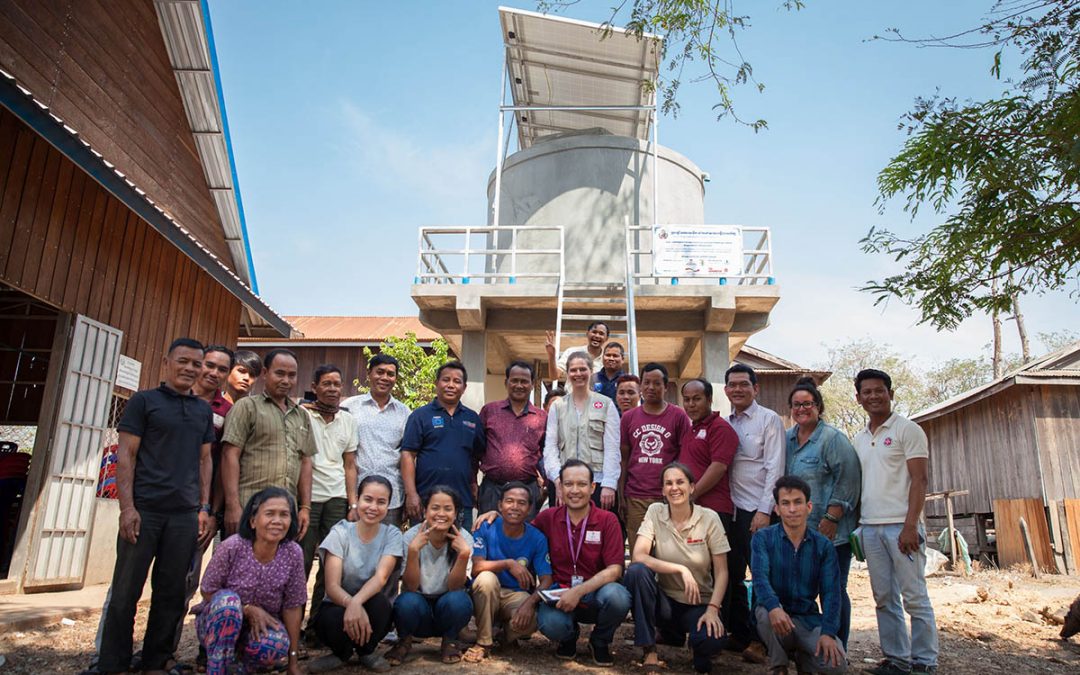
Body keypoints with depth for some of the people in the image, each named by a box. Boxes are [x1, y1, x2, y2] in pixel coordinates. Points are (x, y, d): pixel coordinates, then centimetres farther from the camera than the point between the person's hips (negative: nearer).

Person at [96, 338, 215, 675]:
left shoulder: (203, 410, 14)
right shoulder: (144, 400, 2)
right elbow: (125, 454, -3)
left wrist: (204, 508, 8)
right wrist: (127, 507, -11)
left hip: (185, 514, 4)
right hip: (144, 510, -3)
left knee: (170, 594, 9)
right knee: (126, 591, 3)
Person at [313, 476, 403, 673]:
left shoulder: (392, 534, -7)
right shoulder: (340, 533, -10)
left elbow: (381, 577, -22)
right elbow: (332, 587, -19)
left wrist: (357, 602, -42)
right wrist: (351, 604, -41)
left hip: (374, 609, 1)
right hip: (338, 606, -1)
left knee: (378, 600, -32)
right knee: (330, 621, -34)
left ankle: (366, 651, -1)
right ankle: (342, 652, 4)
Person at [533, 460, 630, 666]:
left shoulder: (608, 520, -6)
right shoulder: (548, 517, 0)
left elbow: (614, 570, -12)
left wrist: (579, 591, -23)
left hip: (596, 594, 0)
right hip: (560, 595, 0)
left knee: (616, 596, -34)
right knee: (551, 624, -33)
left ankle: (600, 642, 3)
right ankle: (569, 637, 10)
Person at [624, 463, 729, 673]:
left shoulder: (709, 518, -8)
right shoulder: (655, 512, -6)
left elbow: (721, 571, -6)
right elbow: (639, 556, -17)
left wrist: (713, 609, -19)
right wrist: (681, 569, -24)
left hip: (698, 603, -1)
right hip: (665, 599, 1)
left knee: (711, 641, -32)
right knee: (636, 570, -29)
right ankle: (650, 651, -14)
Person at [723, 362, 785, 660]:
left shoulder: (769, 420, -3)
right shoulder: (724, 423, 11)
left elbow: (775, 468, -9)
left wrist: (764, 511, -15)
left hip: (758, 511, -5)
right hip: (731, 509, 5)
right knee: (732, 575, 11)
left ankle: (762, 639, 13)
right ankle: (740, 635, 24)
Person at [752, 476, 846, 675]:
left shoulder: (824, 546, 2)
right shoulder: (763, 538, -5)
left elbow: (830, 592, -5)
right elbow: (760, 578, -20)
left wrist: (828, 633, -20)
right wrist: (774, 607, -41)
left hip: (808, 618, 2)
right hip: (774, 615, -2)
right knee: (767, 613, -36)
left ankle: (803, 659, 13)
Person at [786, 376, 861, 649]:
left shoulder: (833, 438, -6)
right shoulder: (787, 439, 12)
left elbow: (848, 480, -13)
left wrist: (831, 517, -17)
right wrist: (783, 510, 12)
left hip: (831, 532, -6)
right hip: (797, 529, 6)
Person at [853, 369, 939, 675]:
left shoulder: (908, 430, -2)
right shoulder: (859, 439, 15)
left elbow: (919, 480, -8)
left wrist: (910, 526, -15)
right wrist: (855, 524, 11)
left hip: (900, 526, -5)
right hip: (870, 527, 6)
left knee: (915, 597, 0)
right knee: (884, 598, 9)